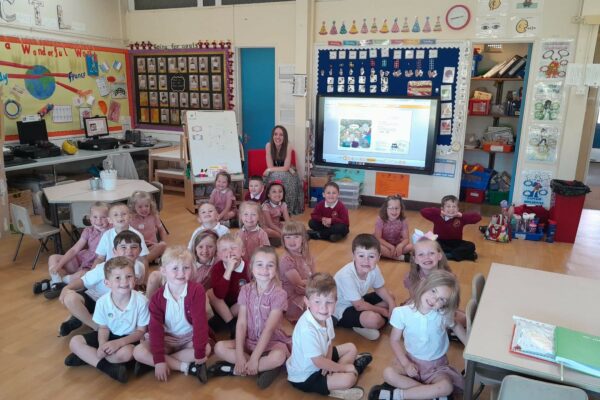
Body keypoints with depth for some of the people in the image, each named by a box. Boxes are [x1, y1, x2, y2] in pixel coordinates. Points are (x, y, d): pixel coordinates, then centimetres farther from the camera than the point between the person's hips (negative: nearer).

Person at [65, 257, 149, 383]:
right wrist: (102, 345, -25)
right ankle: (108, 367, -20)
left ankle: (87, 356, -12)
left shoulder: (141, 301, -26)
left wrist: (119, 342, -29)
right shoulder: (102, 302, -17)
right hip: (110, 335, 4)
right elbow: (103, 328, -4)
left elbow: (141, 331, -15)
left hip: (129, 337, -4)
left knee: (125, 353, -35)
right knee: (75, 342, -11)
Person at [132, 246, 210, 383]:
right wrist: (158, 360, -22)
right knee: (138, 352, -21)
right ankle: (187, 367, -21)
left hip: (189, 338, -1)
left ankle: (149, 362, -21)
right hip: (167, 339, 1)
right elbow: (155, 328, -14)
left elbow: (200, 322, -22)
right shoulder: (157, 297, -12)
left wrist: (199, 353, -23)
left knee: (207, 348, -31)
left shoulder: (197, 291, -20)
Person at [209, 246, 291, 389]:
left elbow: (269, 329, -20)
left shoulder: (279, 294, -15)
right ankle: (264, 367, -17)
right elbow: (241, 323, -9)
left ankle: (234, 369, -18)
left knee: (278, 356, -36)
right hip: (250, 340, 4)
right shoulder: (246, 290, -4)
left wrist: (254, 358, -24)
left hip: (272, 341, -4)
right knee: (219, 347, -18)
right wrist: (239, 355, -19)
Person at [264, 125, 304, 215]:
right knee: (275, 177, -32)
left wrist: (269, 170, -21)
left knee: (288, 179, -32)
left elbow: (286, 168, -21)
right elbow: (270, 167, -17)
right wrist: (288, 168, -20)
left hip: (286, 174, 0)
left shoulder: (288, 146, -19)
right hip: (273, 175, 1)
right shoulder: (269, 145, -15)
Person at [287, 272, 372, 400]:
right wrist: (344, 368, -14)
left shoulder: (326, 317, -10)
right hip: (305, 376, -9)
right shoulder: (307, 329, -37)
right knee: (348, 379, -23)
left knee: (351, 348, 14)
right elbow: (318, 362, -29)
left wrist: (329, 362, -14)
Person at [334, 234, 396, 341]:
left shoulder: (374, 269, -15)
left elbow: (380, 288, 6)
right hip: (342, 310, -8)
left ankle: (364, 325, -2)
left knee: (391, 298, 7)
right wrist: (383, 311, -13)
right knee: (374, 319, -31)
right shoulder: (347, 275, -34)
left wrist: (391, 304, -12)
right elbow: (359, 306, -25)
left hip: (359, 300, 9)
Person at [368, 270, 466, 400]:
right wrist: (406, 364, -18)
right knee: (388, 373, -26)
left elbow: (456, 327, 8)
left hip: (436, 364, 0)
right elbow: (394, 340, -8)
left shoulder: (443, 315, -16)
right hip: (411, 360, 0)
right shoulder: (402, 312, -18)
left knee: (447, 387, -30)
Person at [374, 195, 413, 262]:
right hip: (385, 244, -2)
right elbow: (378, 238, -20)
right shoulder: (380, 220, -20)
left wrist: (400, 246, -35)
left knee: (410, 246, -24)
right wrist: (391, 247, -29)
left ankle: (387, 254, -18)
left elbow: (406, 239, -13)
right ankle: (402, 257, -25)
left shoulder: (403, 221, -13)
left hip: (397, 245, 2)